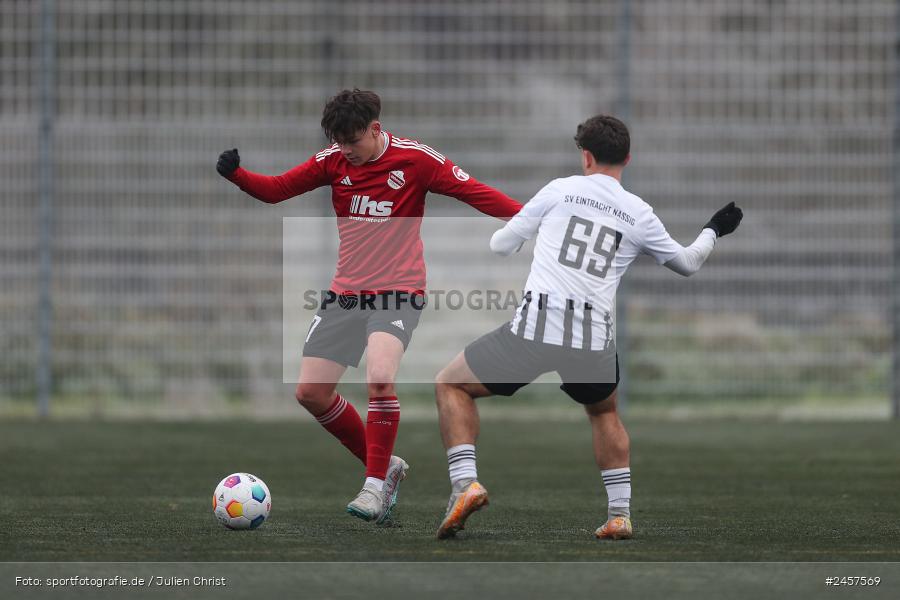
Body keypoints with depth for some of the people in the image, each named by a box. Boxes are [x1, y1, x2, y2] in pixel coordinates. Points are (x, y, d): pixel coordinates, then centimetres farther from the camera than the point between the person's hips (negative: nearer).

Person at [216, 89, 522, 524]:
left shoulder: (416, 160, -9)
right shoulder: (334, 160, 3)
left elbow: (476, 193, -10)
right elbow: (276, 189, 5)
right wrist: (235, 174, -13)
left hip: (398, 292, -6)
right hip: (345, 293, 6)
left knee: (380, 376, -30)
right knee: (311, 391, 1)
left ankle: (376, 487, -17)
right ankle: (383, 465, 19)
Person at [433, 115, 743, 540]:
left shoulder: (560, 190, 6)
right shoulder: (639, 214, 12)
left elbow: (501, 246, 10)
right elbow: (686, 263, 28)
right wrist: (713, 231, 48)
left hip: (534, 327, -3)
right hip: (593, 342, 3)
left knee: (451, 385, 16)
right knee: (604, 412, 34)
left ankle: (465, 484, -5)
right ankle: (620, 515, 23)